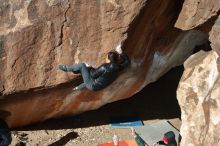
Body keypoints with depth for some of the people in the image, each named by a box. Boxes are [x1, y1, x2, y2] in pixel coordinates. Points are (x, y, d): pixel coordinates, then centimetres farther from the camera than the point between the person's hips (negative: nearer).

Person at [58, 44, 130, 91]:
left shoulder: (104, 67, -30)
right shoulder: (117, 67, -12)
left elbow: (93, 74, -17)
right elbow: (127, 61, 5)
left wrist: (89, 68, 2)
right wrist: (120, 53, 2)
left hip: (92, 85, -7)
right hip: (100, 86, 7)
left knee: (82, 65, -1)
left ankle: (67, 68, 19)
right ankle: (79, 88, 43)